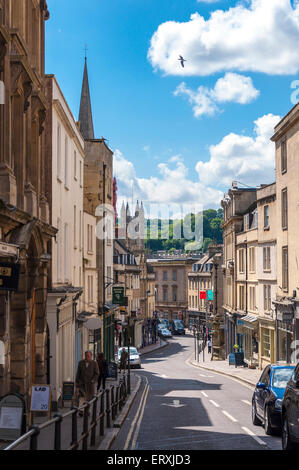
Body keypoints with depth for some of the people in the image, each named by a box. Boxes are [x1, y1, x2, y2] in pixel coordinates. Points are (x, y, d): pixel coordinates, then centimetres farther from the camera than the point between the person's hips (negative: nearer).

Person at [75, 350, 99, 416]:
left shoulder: (94, 363, -2)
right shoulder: (81, 362, 3)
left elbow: (96, 374, -1)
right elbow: (78, 373, 6)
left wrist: (93, 381, -14)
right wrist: (77, 382, 3)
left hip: (90, 383, 0)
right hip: (82, 383, 0)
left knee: (89, 398, 7)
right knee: (82, 396, -14)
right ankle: (81, 411, -20)